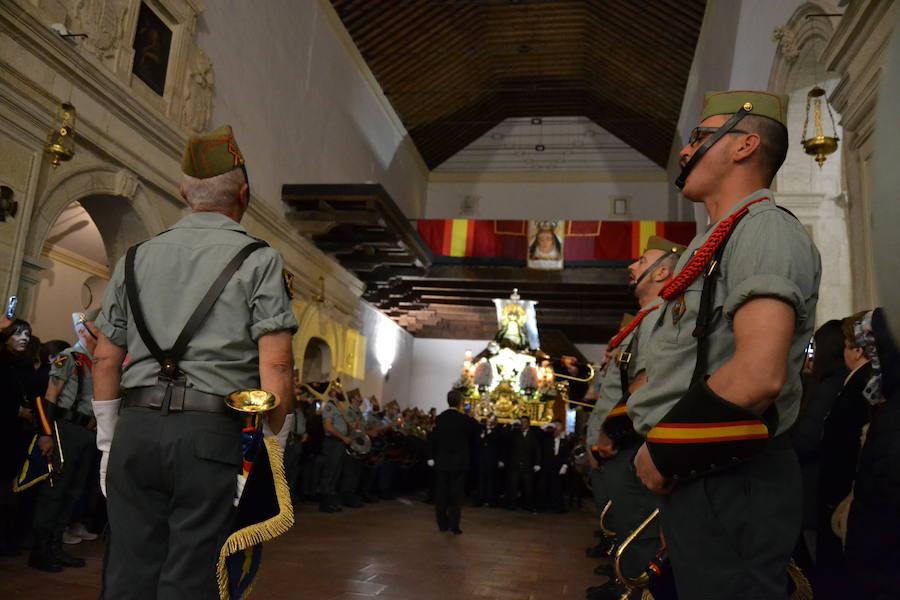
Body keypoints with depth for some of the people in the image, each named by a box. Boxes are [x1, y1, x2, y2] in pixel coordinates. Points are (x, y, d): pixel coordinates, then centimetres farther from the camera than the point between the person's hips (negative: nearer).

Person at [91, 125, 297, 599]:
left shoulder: (137, 259, 13)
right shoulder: (258, 260, -1)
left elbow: (105, 359, 14)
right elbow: (275, 365, -9)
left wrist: (108, 443, 21)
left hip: (136, 428, 4)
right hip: (211, 433, -4)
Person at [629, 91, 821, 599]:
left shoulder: (765, 229, -14)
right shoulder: (714, 243, 18)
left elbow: (759, 374, -28)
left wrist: (663, 454, -16)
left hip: (729, 487, -9)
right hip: (695, 478, 9)